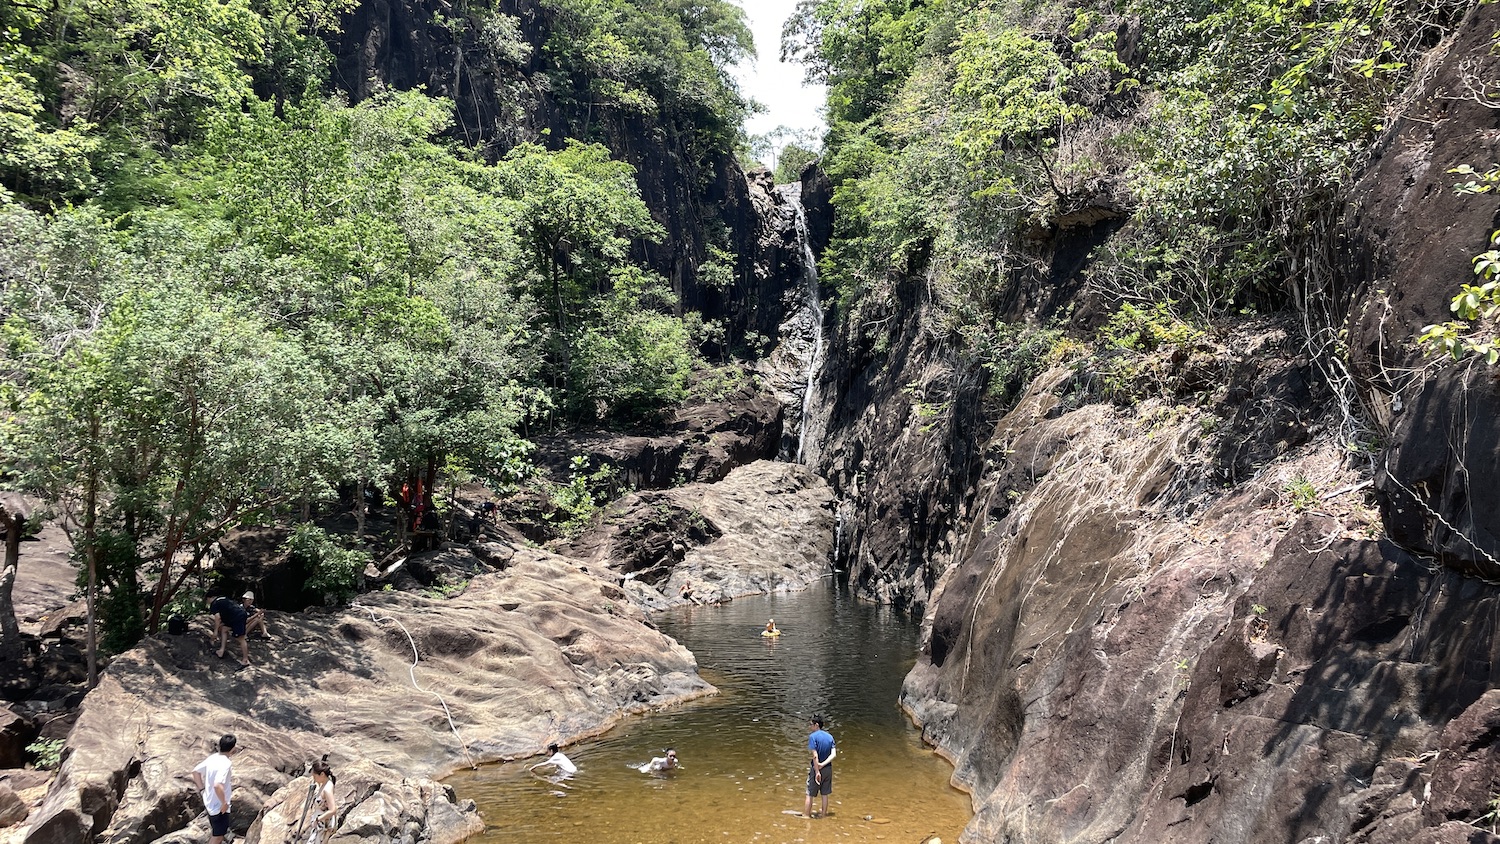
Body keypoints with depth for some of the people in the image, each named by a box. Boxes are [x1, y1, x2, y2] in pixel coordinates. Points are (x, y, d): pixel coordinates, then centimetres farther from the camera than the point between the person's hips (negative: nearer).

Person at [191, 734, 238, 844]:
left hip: (209, 802, 8)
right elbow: (218, 785, -39)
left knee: (214, 830, 29)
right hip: (219, 806, -8)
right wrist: (224, 803, -26)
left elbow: (196, 771, 8)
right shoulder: (226, 763, -29)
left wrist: (202, 789, 14)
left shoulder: (212, 757, -2)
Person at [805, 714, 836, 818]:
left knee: (810, 795, 6)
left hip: (816, 768, -5)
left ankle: (806, 815, 12)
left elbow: (815, 756, -21)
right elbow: (833, 754, -5)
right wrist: (823, 764, -13)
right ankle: (824, 814, 23)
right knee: (825, 794, 15)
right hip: (828, 768, 5)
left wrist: (817, 772, -19)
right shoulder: (830, 737, 3)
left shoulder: (813, 736, -15)